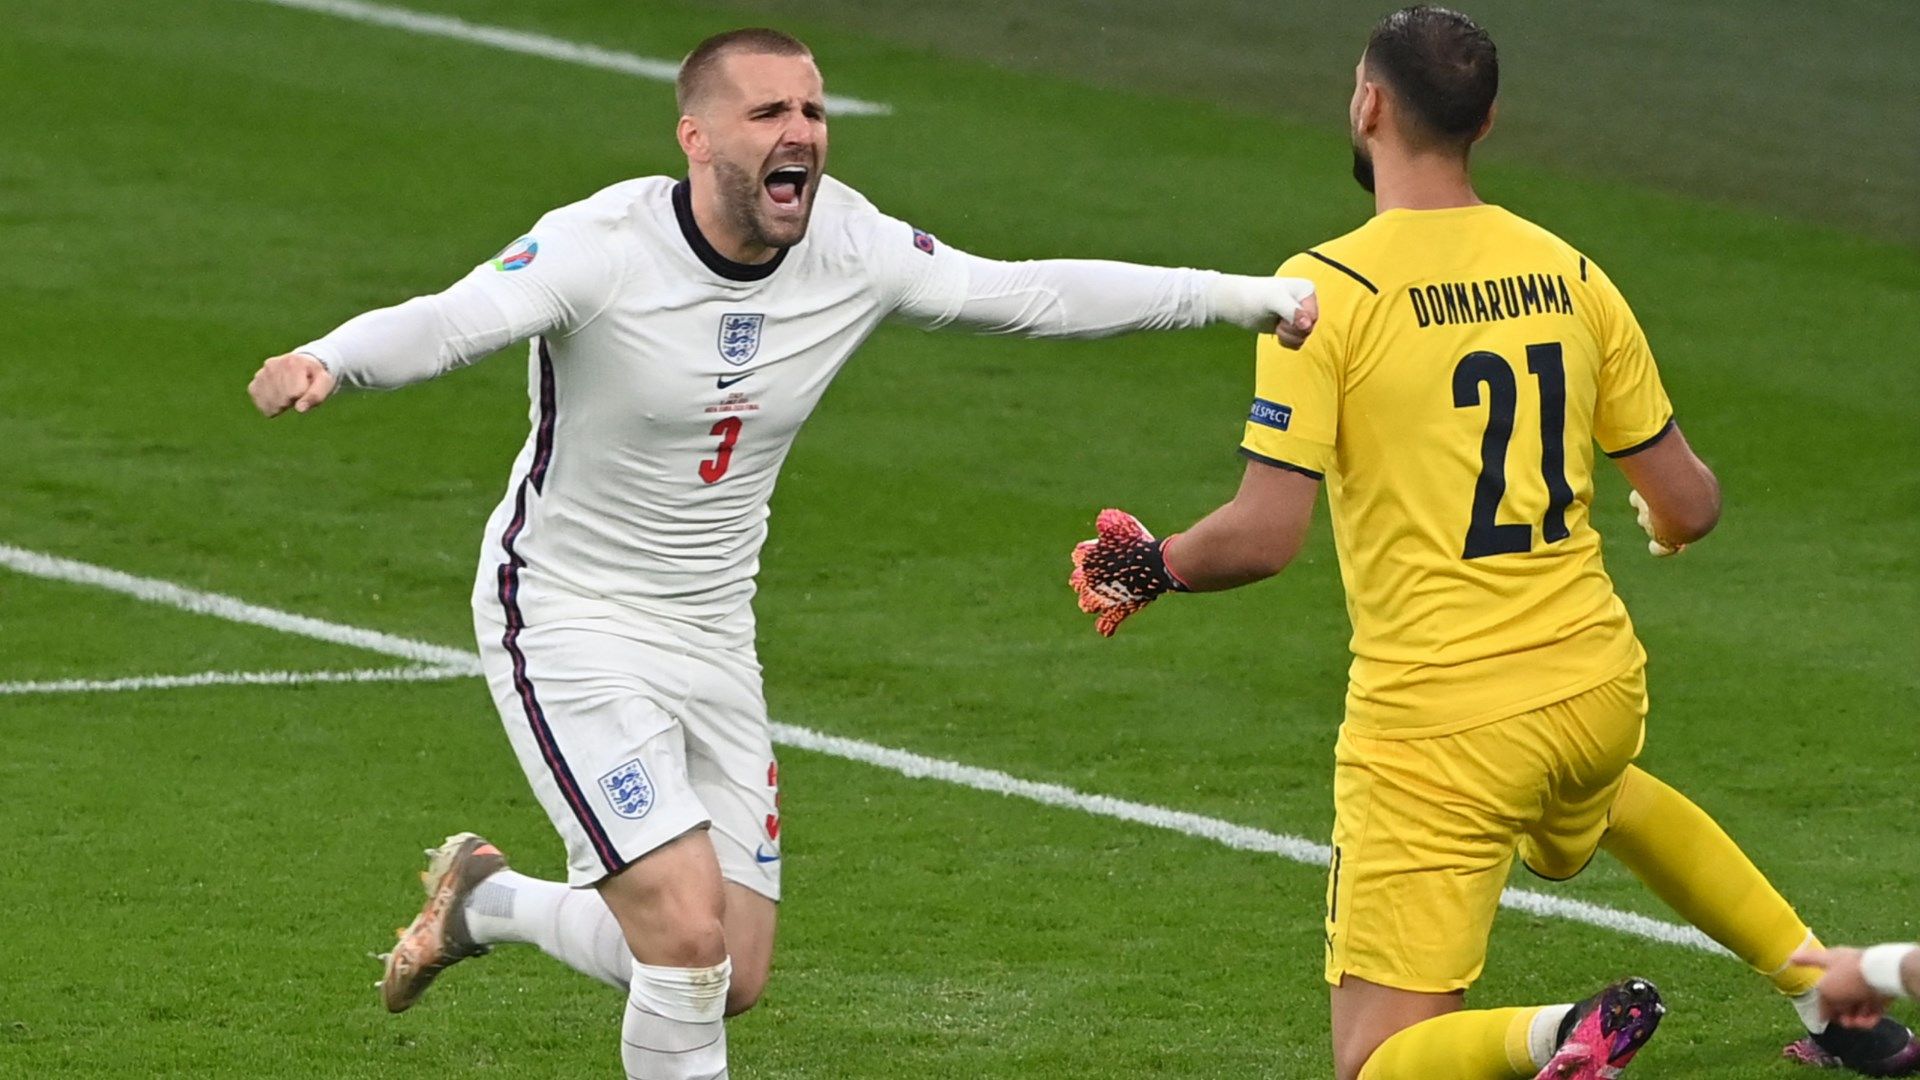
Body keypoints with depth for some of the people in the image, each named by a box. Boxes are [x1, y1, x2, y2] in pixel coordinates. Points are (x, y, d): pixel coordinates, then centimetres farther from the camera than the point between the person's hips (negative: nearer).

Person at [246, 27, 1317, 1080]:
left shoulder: (851, 247, -7)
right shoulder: (606, 245, -23)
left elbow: (1030, 292, 3)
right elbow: (447, 321, -36)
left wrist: (1245, 296, -2)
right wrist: (324, 362, -58)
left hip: (713, 633, 6)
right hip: (571, 625, -6)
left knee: (733, 982, 9)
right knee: (689, 941, -20)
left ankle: (485, 899, 33)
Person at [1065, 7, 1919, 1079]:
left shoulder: (1327, 288, -12)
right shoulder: (1571, 276, 3)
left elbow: (1265, 536, -16)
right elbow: (1687, 503, 9)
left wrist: (1156, 569, 5)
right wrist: (1674, 525, 33)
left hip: (1436, 726, -6)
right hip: (1597, 685, 6)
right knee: (1598, 796, 43)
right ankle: (1829, 985, 37)